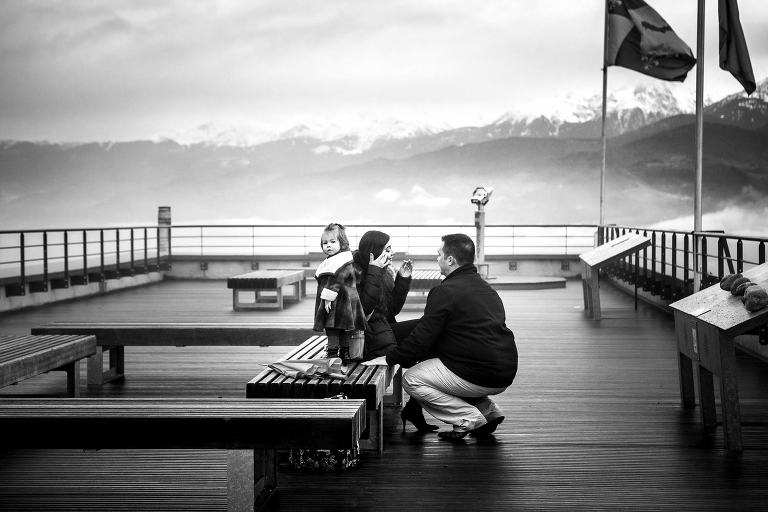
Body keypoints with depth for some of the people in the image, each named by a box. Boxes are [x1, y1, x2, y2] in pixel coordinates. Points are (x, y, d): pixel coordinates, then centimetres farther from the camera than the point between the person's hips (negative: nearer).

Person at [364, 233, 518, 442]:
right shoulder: (485, 288, 18)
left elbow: (422, 337, -11)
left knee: (411, 379, 1)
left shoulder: (445, 292, -10)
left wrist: (390, 358, 2)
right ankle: (487, 410, 17)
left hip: (481, 375, -9)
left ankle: (469, 419, -3)